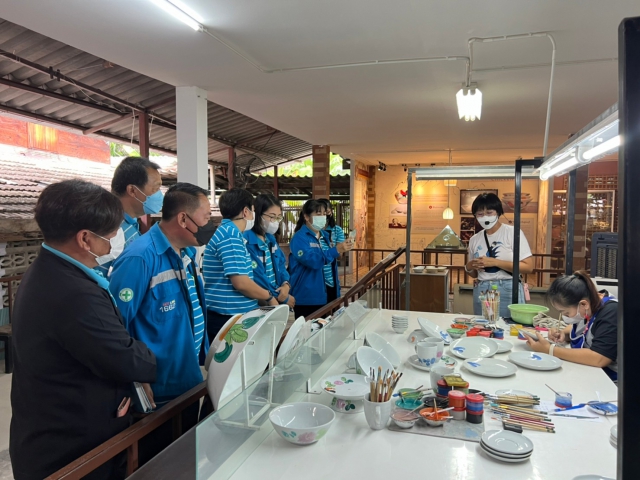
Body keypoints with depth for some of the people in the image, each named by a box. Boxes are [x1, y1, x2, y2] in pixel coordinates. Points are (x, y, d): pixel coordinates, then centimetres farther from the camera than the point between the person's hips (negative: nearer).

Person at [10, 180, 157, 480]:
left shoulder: (45, 273, 2)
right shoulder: (75, 295, -32)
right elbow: (129, 362, -25)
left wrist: (124, 384, -9)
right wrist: (160, 362, -5)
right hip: (72, 451, -9)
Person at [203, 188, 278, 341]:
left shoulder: (227, 231, 15)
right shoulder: (231, 234, -16)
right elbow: (240, 282, -22)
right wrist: (269, 297, -7)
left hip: (229, 316, 10)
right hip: (229, 318, -10)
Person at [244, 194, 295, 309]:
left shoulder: (271, 239, 10)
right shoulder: (247, 242, -19)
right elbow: (256, 277, -21)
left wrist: (286, 284, -7)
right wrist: (281, 297, -13)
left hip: (278, 299, 8)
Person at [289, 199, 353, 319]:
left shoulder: (324, 235, 12)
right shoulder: (299, 238, -13)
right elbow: (313, 260, -28)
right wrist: (336, 250, -34)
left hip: (328, 292, 8)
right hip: (309, 296, -8)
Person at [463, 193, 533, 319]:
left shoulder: (512, 233, -5)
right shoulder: (474, 240, 8)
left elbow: (528, 267, -11)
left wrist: (495, 262, -16)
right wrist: (469, 267, -4)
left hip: (508, 291, -4)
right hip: (482, 292, 4)